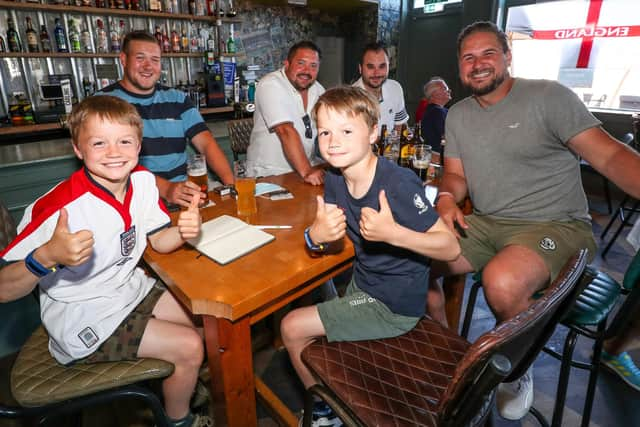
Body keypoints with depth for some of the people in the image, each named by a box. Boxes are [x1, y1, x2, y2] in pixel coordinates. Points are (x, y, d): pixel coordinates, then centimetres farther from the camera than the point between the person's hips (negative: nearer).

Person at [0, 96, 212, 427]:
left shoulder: (143, 180, -10)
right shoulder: (58, 207, -28)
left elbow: (157, 240, 0)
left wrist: (182, 231, -22)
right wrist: (47, 257, -44)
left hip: (130, 288, 7)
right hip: (82, 317, -6)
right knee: (189, 347, -12)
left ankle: (193, 383, 36)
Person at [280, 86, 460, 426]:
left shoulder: (399, 183, -27)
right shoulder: (335, 180, -6)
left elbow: (451, 248, -23)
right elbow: (323, 236, 2)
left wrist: (394, 233, -39)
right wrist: (315, 235, -23)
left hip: (394, 304, -7)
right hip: (362, 283, 7)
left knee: (293, 328, -4)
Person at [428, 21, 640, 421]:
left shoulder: (549, 96, -7)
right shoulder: (457, 115, 10)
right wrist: (447, 198, -13)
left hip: (555, 224, -5)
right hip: (485, 223, 6)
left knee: (502, 281, -35)